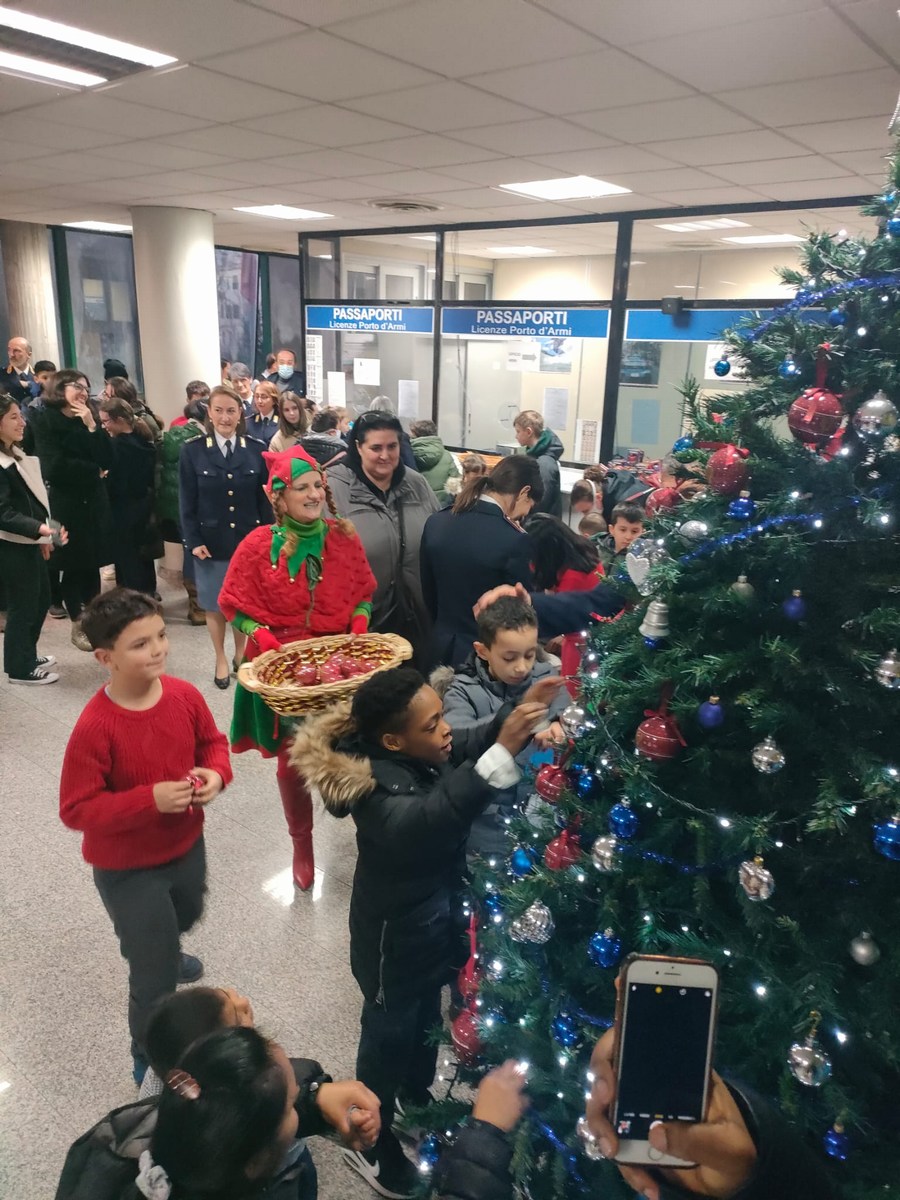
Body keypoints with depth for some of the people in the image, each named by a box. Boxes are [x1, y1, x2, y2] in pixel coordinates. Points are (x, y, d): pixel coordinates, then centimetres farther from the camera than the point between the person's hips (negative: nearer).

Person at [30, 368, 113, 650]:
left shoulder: (89, 420, 9)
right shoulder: (45, 420, -6)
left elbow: (107, 460, -4)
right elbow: (54, 467, -16)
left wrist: (92, 426, -13)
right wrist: (92, 471, -7)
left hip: (94, 501, 4)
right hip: (65, 504, -4)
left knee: (93, 563, 8)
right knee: (72, 565, 4)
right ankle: (77, 625, 17)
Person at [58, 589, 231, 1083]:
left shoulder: (185, 694, -15)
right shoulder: (95, 727, -30)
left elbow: (212, 742, 3)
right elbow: (76, 810, -23)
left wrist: (216, 773, -19)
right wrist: (150, 800, -33)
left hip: (186, 846, 6)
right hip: (127, 869, -6)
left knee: (183, 918, 35)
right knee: (157, 979, 7)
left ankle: (157, 951, 72)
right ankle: (150, 1060, 36)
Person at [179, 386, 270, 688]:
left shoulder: (257, 450, -1)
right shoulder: (192, 451, -3)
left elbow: (265, 499, 2)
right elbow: (186, 503, -3)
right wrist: (193, 541, -9)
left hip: (249, 540, 1)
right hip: (211, 542, -1)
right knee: (215, 605, 10)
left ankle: (240, 653, 33)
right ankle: (221, 660, 27)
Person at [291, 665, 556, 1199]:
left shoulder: (427, 751, -14)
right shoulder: (378, 785, -35)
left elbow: (476, 744, 0)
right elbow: (422, 822, -55)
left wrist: (524, 710, -21)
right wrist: (501, 753, -60)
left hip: (435, 920, 7)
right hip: (396, 934, -7)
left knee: (427, 1017, 29)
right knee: (389, 1034, 15)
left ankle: (417, 1096, 56)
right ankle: (370, 1141, 41)